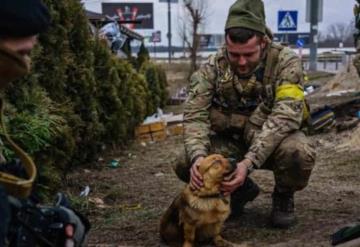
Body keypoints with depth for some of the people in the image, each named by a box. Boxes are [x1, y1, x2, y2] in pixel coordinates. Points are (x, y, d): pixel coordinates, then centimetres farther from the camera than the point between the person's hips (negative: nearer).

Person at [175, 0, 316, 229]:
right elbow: (195, 114, -19)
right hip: (230, 141, 3)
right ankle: (242, 189, 8)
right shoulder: (214, 66, -13)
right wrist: (198, 156, -40)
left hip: (274, 141, -2)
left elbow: (285, 116, -31)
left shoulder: (286, 62, -20)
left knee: (299, 154, -36)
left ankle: (283, 196, 1)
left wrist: (249, 162, -43)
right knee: (185, 164, -21)